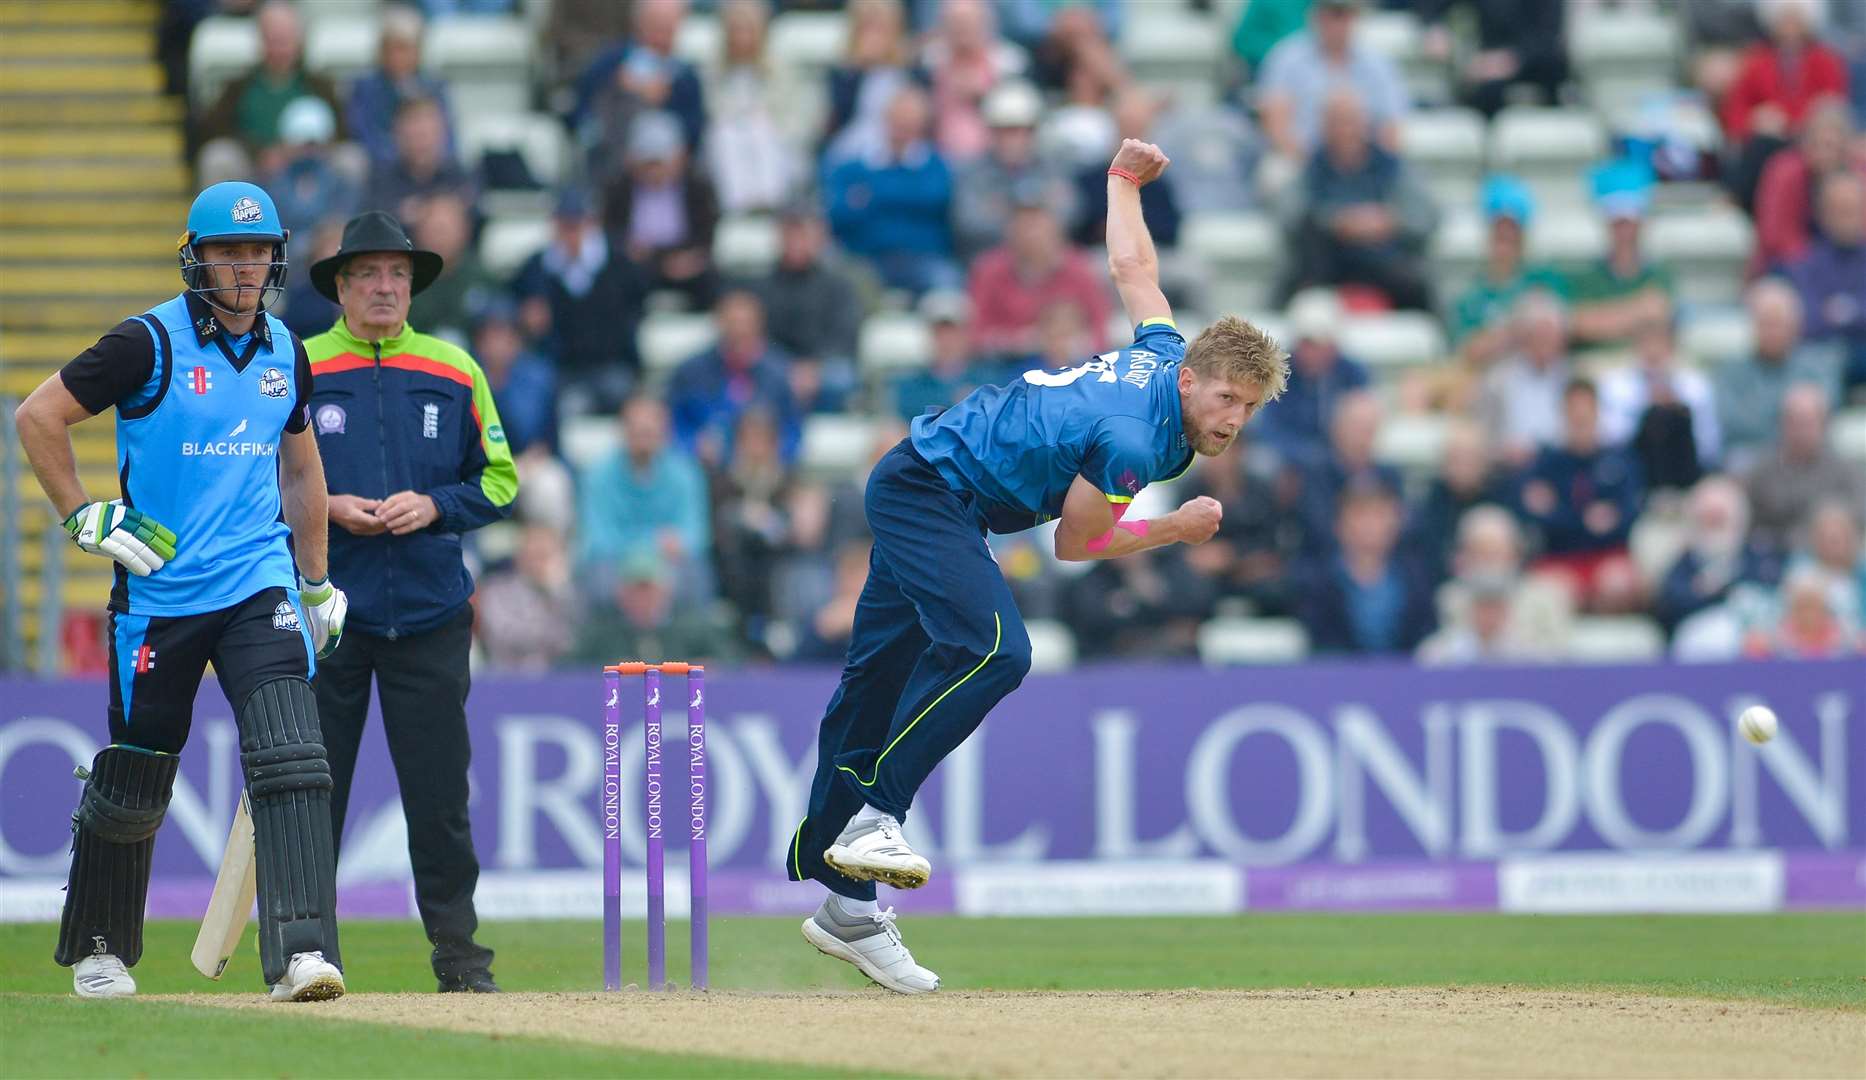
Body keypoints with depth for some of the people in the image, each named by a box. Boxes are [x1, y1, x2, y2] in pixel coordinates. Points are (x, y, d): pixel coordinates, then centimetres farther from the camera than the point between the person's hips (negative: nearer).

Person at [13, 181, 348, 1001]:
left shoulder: (284, 353, 9)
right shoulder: (150, 343, -8)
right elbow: (38, 416, -5)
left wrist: (315, 581, 25)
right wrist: (84, 517, -10)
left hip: (259, 586, 3)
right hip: (158, 593, -3)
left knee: (290, 758, -17)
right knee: (133, 780, 7)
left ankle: (301, 952, -25)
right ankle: (96, 950, 29)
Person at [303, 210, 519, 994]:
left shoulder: (454, 373, 9)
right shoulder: (297, 370, 3)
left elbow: (500, 482, 11)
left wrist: (433, 506, -7)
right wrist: (326, 509, -11)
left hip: (429, 614, 1)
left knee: (439, 790, 0)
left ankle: (459, 956, 7)